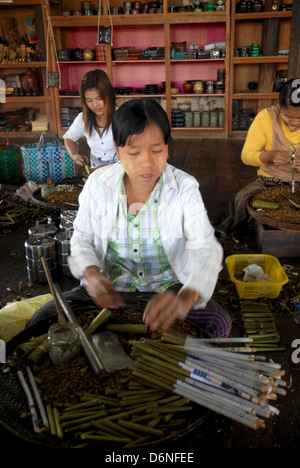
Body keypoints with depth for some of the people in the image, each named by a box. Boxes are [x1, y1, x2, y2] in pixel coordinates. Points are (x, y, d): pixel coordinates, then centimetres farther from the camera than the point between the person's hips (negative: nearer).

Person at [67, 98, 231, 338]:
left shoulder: (184, 188, -14)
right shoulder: (98, 184, -8)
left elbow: (206, 249, -24)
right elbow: (81, 240, 1)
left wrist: (186, 298, -46)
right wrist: (91, 274, -23)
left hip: (169, 286, -1)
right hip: (112, 288, 2)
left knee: (219, 324, -26)